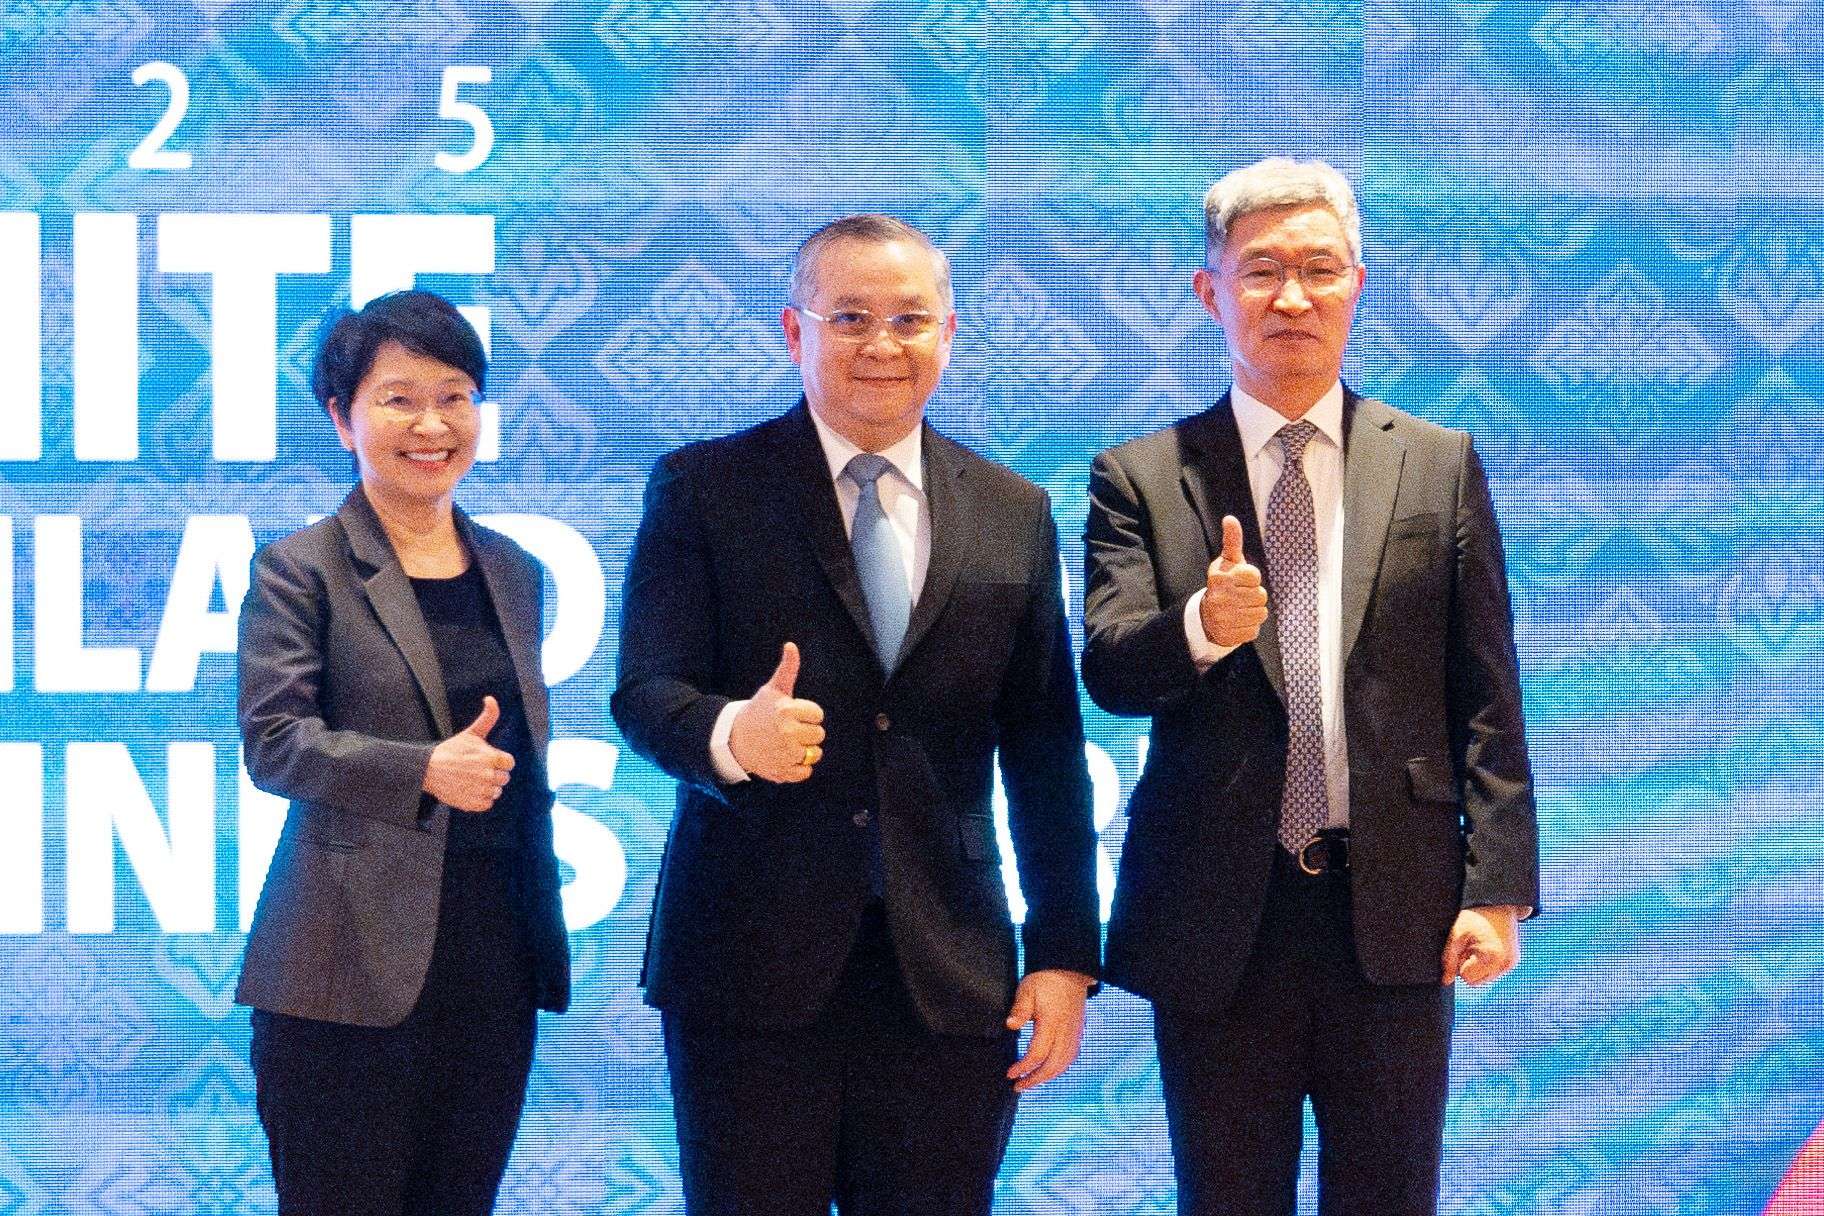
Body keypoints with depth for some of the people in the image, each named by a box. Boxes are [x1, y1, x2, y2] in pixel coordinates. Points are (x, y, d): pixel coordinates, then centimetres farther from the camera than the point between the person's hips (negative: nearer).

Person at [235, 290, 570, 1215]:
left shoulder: (513, 574, 16)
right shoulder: (302, 570, -2)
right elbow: (273, 739, -11)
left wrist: (544, 924, 18)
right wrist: (423, 772, -23)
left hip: (497, 960, 5)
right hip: (355, 962, -5)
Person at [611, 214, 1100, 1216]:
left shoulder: (1014, 514, 10)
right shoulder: (702, 488, 2)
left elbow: (1045, 754, 10)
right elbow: (644, 696, -6)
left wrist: (1065, 953, 6)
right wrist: (731, 733, -28)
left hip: (947, 972, 2)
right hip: (749, 961, -2)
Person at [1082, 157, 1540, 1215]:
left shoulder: (1440, 466, 7)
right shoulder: (1141, 478, 4)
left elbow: (1486, 699, 4)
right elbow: (1109, 670, -8)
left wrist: (1498, 889, -3)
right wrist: (1201, 627, -30)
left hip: (1396, 917, 0)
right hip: (1219, 925, 0)